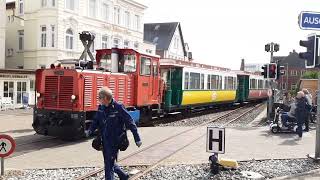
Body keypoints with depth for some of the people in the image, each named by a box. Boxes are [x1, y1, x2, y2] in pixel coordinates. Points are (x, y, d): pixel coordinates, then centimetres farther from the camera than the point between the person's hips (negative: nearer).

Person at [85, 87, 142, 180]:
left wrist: (137, 139, -13)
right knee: (108, 162, 19)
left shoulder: (118, 107, -16)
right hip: (104, 141, 7)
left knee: (109, 164, -3)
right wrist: (90, 131, -6)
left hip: (114, 142, -7)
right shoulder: (101, 108, 2)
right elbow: (96, 121, 14)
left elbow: (130, 122, -14)